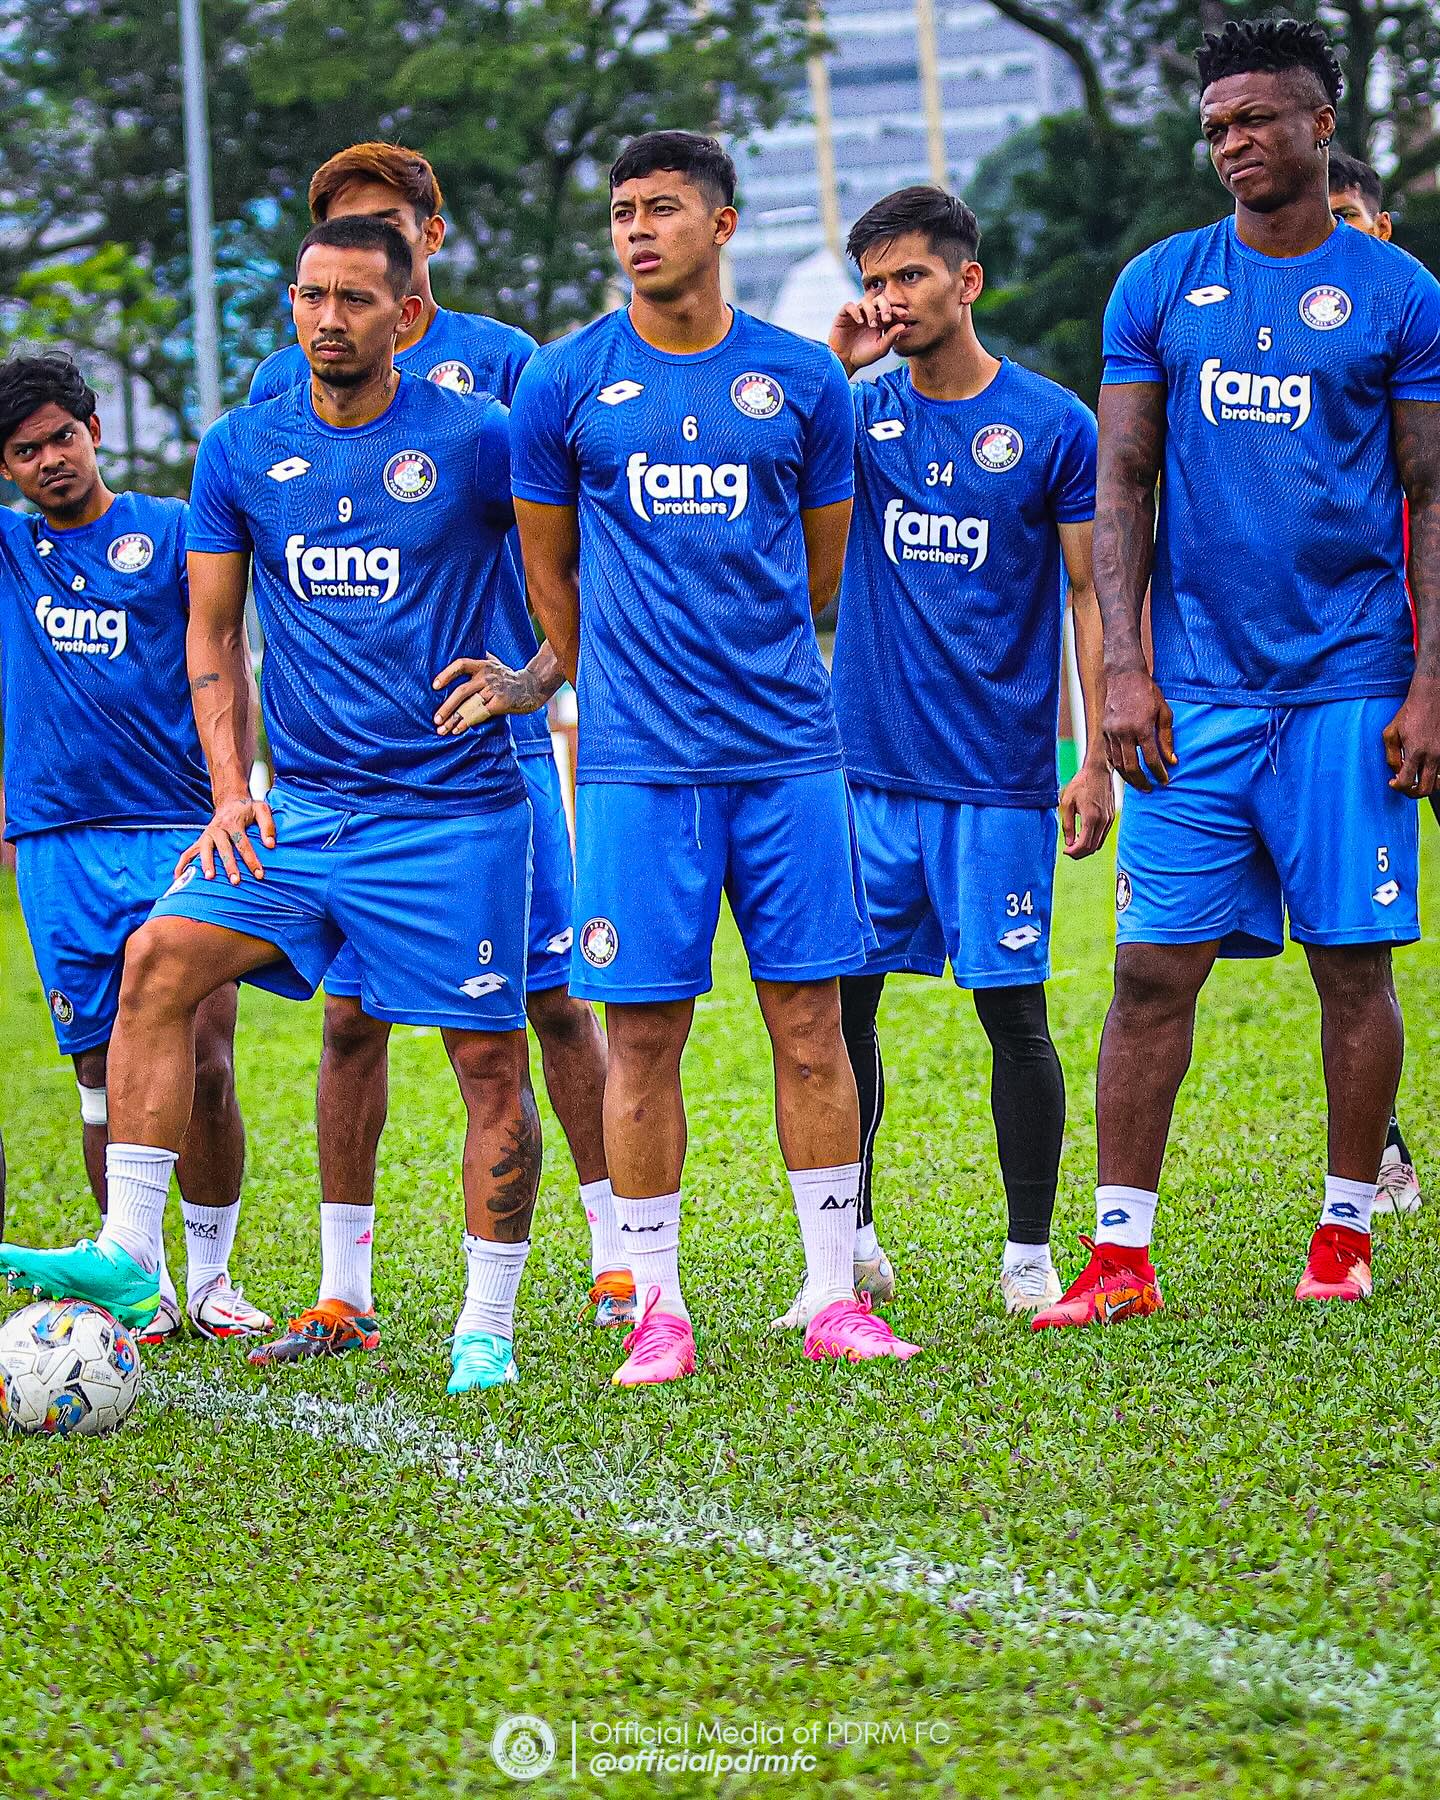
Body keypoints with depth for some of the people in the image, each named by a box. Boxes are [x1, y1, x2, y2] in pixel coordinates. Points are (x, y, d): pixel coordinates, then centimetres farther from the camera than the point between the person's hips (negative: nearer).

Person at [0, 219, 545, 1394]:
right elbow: (213, 637, 12)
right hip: (302, 804, 3)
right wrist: (232, 796, 4)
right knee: (160, 958, -15)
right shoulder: (241, 452, 6)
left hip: (453, 809, -3)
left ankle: (488, 1327, 12)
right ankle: (130, 1256, -15)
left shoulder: (476, 443, -6)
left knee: (490, 1058, -1)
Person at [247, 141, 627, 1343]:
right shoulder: (287, 383, 8)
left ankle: (620, 1259, 9)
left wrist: (538, 672, -17)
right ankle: (342, 1289, 10)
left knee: (553, 999, 0)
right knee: (352, 1012, 3)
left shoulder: (499, 362, 2)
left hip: (493, 737, -2)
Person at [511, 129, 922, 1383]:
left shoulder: (803, 380, 5)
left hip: (787, 754, 1)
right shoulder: (565, 384, 3)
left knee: (810, 1023, 2)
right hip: (635, 764, -1)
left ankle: (836, 1297, 9)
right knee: (643, 1036, -1)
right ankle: (658, 1308, 7)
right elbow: (548, 575, 13)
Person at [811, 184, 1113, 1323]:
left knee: (1012, 1006, 0)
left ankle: (1029, 1255, 11)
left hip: (998, 772, -3)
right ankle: (849, 1242, 14)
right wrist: (832, 367, -12)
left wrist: (1098, 758, -4)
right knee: (838, 1000, 2)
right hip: (867, 764, 3)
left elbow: (1094, 593, 1)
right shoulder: (855, 416, 8)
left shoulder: (1053, 424, 0)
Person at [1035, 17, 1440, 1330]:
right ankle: (1121, 1256, 1)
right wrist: (1124, 667, -2)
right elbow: (1121, 488, 8)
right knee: (1156, 966, -3)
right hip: (1197, 687, 1)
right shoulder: (1159, 287, 8)